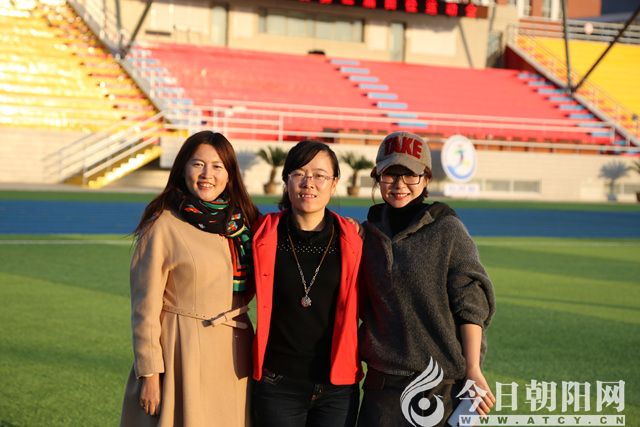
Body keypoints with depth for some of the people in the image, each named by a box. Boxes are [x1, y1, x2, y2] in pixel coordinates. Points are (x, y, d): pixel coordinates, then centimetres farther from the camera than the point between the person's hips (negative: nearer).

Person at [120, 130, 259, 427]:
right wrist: (149, 374, -10)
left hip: (235, 355, 5)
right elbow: (145, 307, -8)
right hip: (183, 353, -5)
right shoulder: (163, 225, -8)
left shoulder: (244, 220, 7)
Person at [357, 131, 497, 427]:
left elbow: (471, 306, -6)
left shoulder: (448, 230, -3)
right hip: (383, 380, 3)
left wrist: (472, 369, -13)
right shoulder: (368, 233, 9)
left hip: (445, 381, -3)